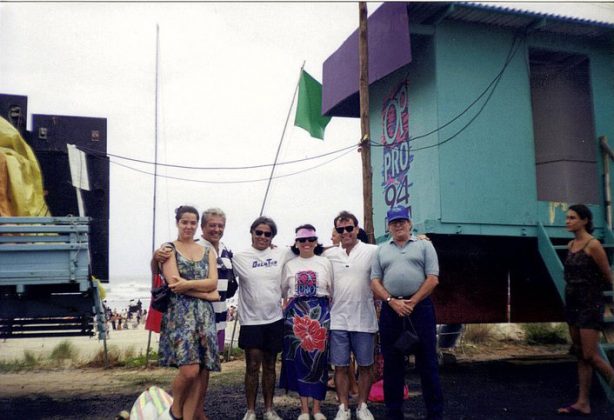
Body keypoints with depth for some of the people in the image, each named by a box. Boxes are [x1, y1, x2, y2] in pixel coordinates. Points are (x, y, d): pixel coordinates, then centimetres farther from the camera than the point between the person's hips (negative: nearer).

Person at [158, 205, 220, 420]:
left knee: (202, 371, -1)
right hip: (180, 313, -4)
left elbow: (213, 282, 2)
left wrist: (187, 284, -13)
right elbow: (174, 283, -9)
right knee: (190, 369, -15)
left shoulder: (208, 251, 15)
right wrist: (206, 293, -7)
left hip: (205, 315, 4)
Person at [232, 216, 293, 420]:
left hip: (275, 319, 2)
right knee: (253, 366, -1)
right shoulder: (240, 257, -2)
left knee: (270, 366, 12)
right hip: (251, 320, -2)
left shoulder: (282, 253, 3)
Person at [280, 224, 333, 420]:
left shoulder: (325, 262, 5)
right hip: (296, 314, 1)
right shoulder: (289, 265, 9)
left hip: (320, 313, -1)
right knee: (299, 358, 1)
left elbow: (332, 290, 8)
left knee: (319, 358, -1)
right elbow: (283, 292, 16)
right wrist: (292, 307, 6)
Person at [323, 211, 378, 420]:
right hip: (337, 319, 2)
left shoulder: (372, 251, -2)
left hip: (364, 319, -1)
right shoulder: (329, 254, 7)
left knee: (365, 366, 8)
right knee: (340, 367, 7)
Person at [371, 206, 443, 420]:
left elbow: (433, 279, -3)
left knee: (427, 361, 1)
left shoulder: (424, 245, 7)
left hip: (420, 306, -2)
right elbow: (375, 282, 7)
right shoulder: (382, 250, 14)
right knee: (392, 363, 7)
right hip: (390, 309, 3)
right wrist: (393, 302, -9)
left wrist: (412, 302, -11)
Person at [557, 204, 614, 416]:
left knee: (590, 356, -6)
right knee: (580, 355, 9)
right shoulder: (571, 245, 7)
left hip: (590, 304, -7)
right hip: (573, 303, 7)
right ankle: (583, 403, 14)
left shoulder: (593, 245, -14)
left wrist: (595, 291, 9)